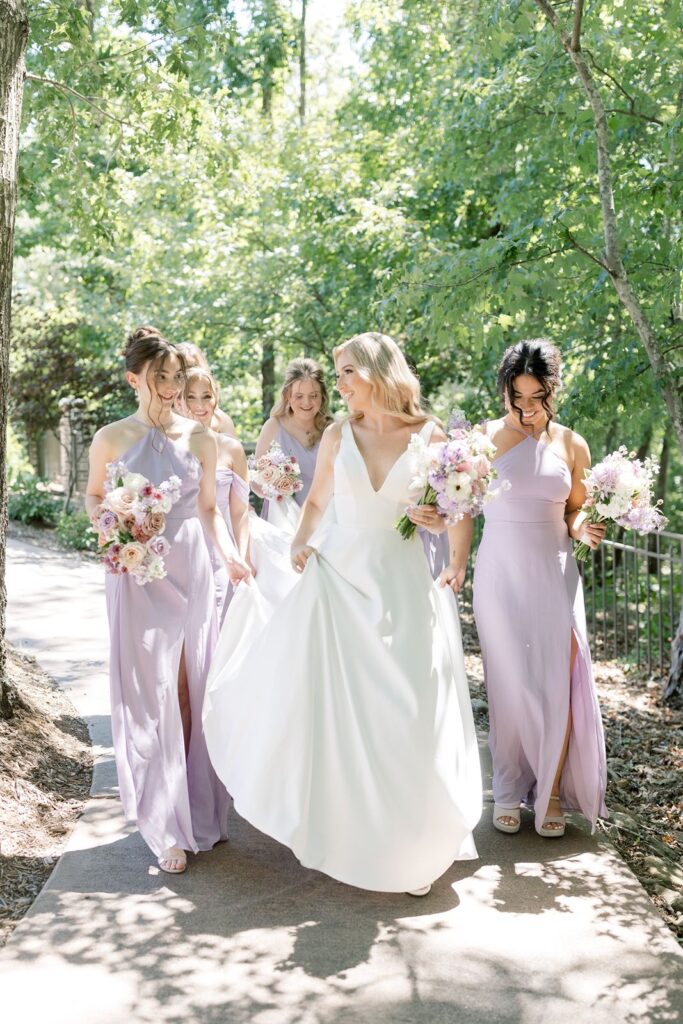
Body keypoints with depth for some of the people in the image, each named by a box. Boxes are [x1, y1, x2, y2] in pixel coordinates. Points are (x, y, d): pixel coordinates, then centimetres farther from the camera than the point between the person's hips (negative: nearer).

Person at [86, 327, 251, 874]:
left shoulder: (200, 439, 3)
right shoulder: (111, 438, -2)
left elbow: (208, 507, 10)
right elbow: (93, 496, 11)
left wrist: (231, 555, -3)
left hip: (192, 571, 2)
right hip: (138, 575, -2)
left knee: (192, 691, 7)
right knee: (150, 696, 0)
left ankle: (201, 811, 21)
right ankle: (167, 826, 11)